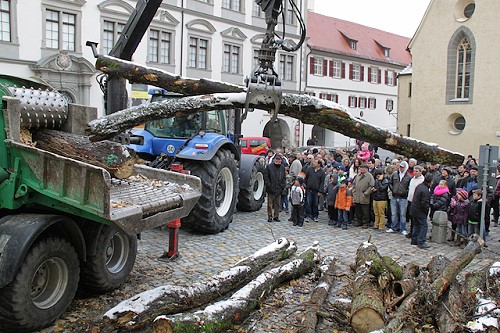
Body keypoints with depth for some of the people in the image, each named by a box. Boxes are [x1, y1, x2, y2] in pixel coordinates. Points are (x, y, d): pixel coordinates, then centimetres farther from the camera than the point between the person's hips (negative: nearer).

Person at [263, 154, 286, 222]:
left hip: (279, 189, 3)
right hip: (271, 189, -3)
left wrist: (282, 186, 1)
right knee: (270, 203, 2)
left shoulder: (282, 168, 8)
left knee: (277, 204, 9)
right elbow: (266, 177, -4)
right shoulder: (269, 167, -2)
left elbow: (284, 178, 13)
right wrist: (269, 186, -10)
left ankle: (276, 216, 19)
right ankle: (270, 217, 10)